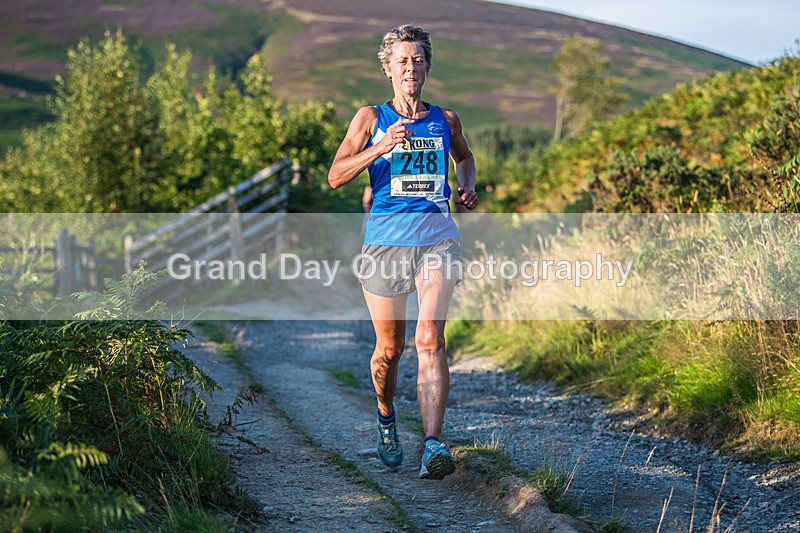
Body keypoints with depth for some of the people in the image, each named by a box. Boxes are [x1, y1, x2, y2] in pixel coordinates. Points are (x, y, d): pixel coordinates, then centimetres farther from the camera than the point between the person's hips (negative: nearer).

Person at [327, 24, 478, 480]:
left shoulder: (446, 119, 11)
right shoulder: (371, 118, 5)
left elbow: (465, 156, 33)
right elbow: (336, 176, -5)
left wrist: (468, 187, 13)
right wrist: (380, 147, -18)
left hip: (438, 240, 0)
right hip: (385, 241, 0)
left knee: (430, 339, -17)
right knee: (389, 348, 8)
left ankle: (434, 444, -23)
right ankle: (386, 418, 38)